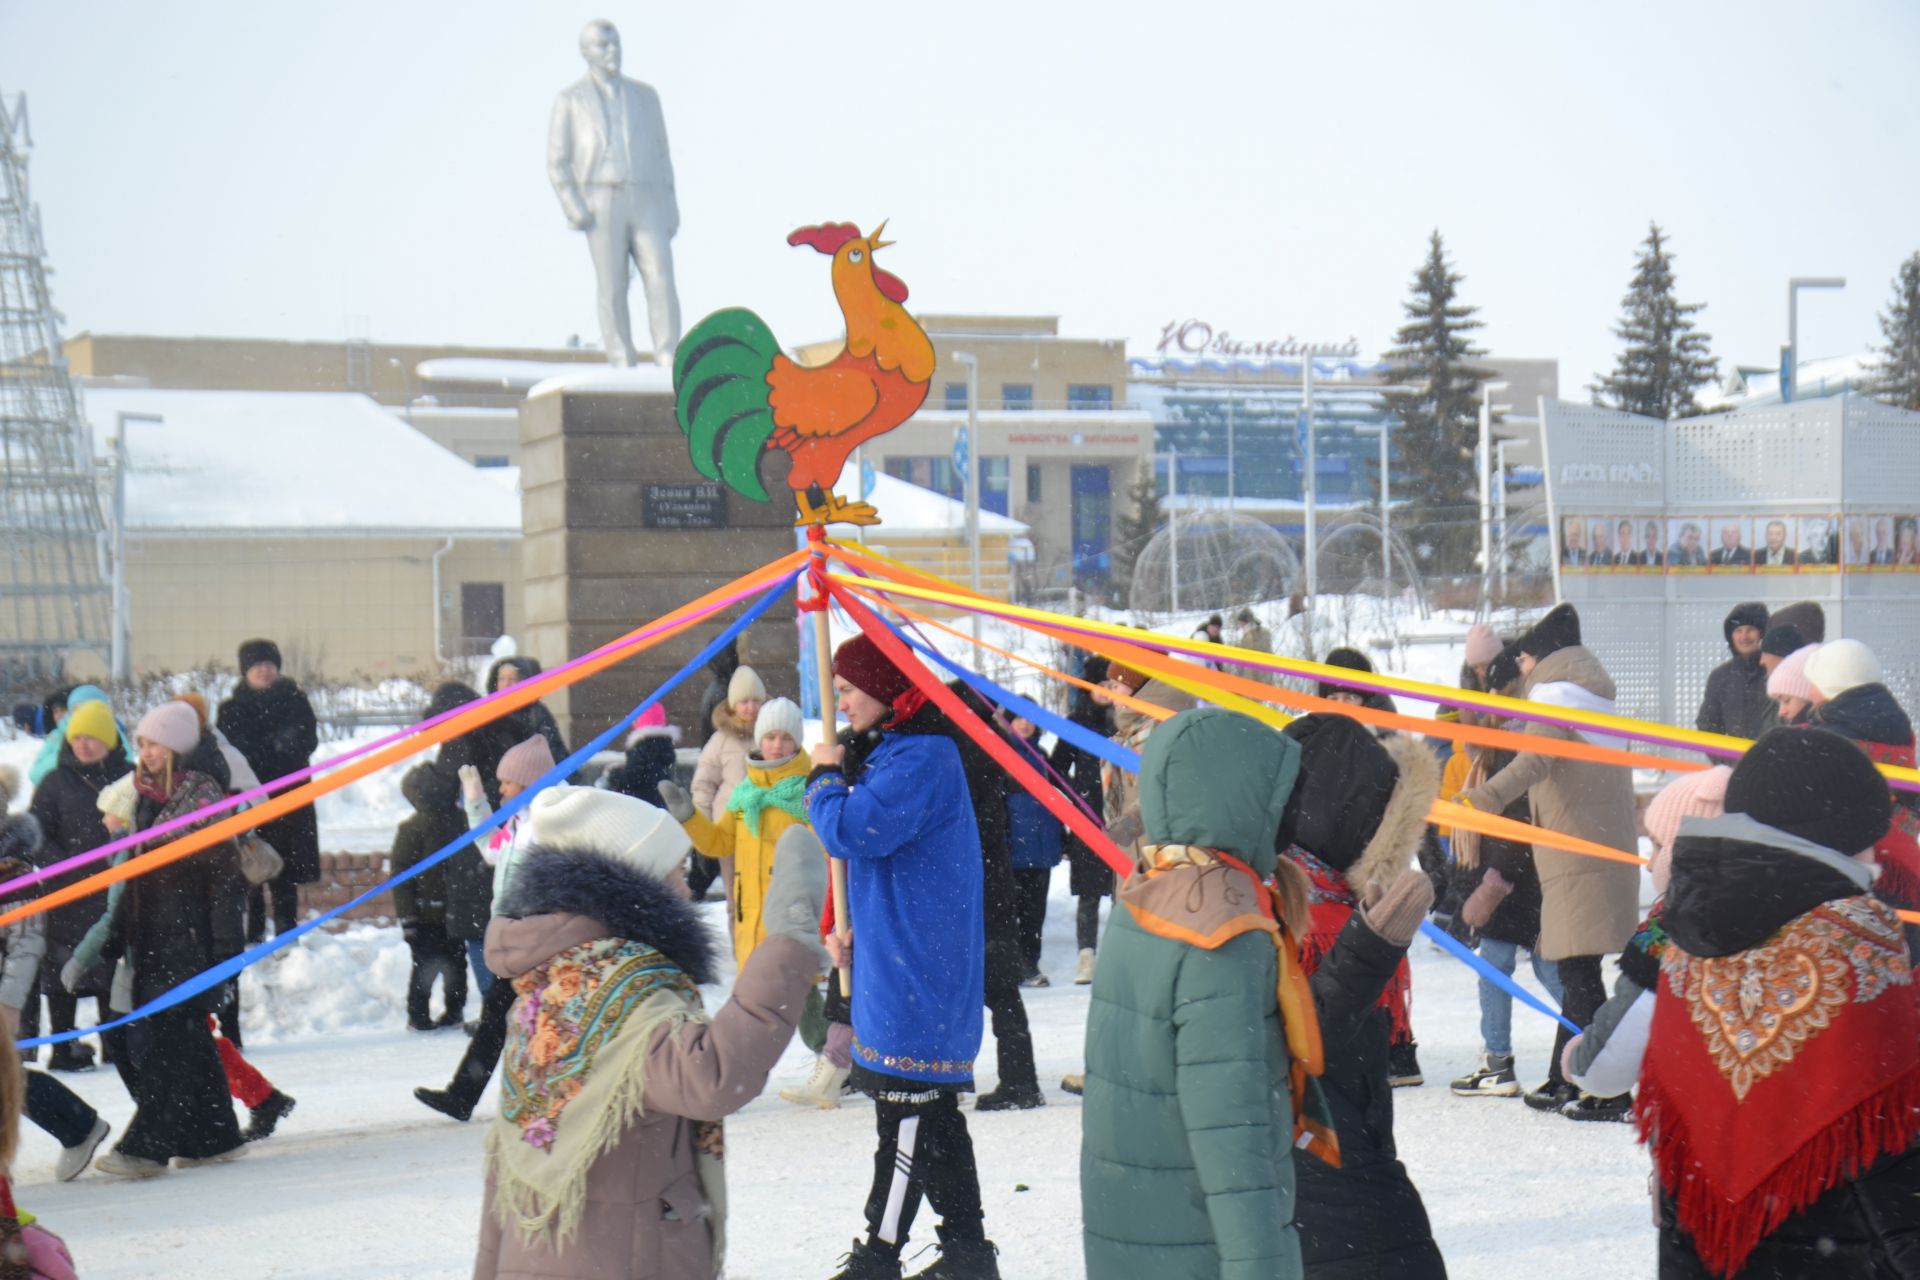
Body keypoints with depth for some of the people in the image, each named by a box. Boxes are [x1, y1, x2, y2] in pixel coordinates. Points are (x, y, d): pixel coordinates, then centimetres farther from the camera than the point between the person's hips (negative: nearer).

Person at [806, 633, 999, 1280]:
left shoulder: (921, 758, -17)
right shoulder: (894, 752, 17)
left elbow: (850, 832, -26)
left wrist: (825, 776, -8)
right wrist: (849, 928, 16)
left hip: (916, 978, -11)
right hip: (896, 966, 11)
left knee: (907, 1112, -4)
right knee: (934, 1117, 13)